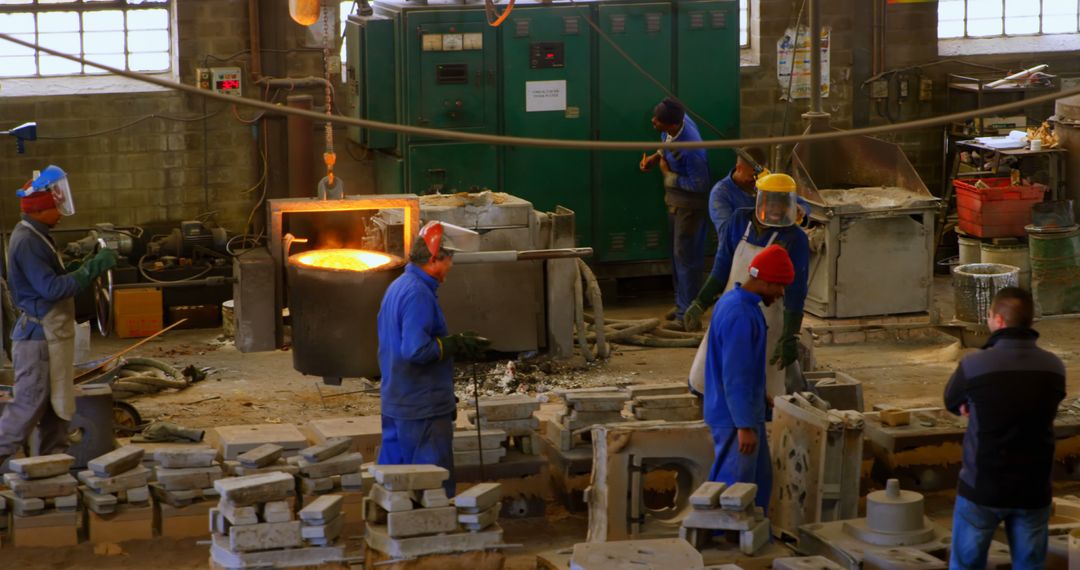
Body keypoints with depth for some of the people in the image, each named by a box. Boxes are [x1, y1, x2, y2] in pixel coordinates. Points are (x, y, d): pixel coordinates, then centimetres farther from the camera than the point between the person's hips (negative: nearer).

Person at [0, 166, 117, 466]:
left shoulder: (37, 236, 13)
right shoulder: (26, 242, -19)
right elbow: (52, 288, -24)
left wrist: (88, 265, 7)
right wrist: (93, 268, -22)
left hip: (51, 336, 10)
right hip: (38, 337, -10)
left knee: (56, 407, 14)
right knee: (28, 405, -7)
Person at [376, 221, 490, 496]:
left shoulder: (397, 287, 13)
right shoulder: (418, 293, -19)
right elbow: (416, 349, -27)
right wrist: (456, 345, -15)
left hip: (395, 404, 10)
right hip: (423, 410, -10)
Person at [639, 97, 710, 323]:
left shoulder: (691, 149, -36)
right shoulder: (679, 120, -12)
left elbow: (699, 184, -26)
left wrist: (668, 174, -19)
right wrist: (654, 157, -3)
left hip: (690, 204, -9)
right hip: (674, 199, 9)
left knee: (685, 255, -3)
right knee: (678, 252, 19)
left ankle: (687, 314, 5)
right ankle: (682, 302, 33)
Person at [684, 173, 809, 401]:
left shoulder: (795, 240, -15)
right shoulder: (739, 221, -4)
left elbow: (795, 293, -15)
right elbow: (721, 269, 4)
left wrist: (790, 338, -20)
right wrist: (699, 305, 1)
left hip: (765, 323, -4)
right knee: (701, 381, 9)